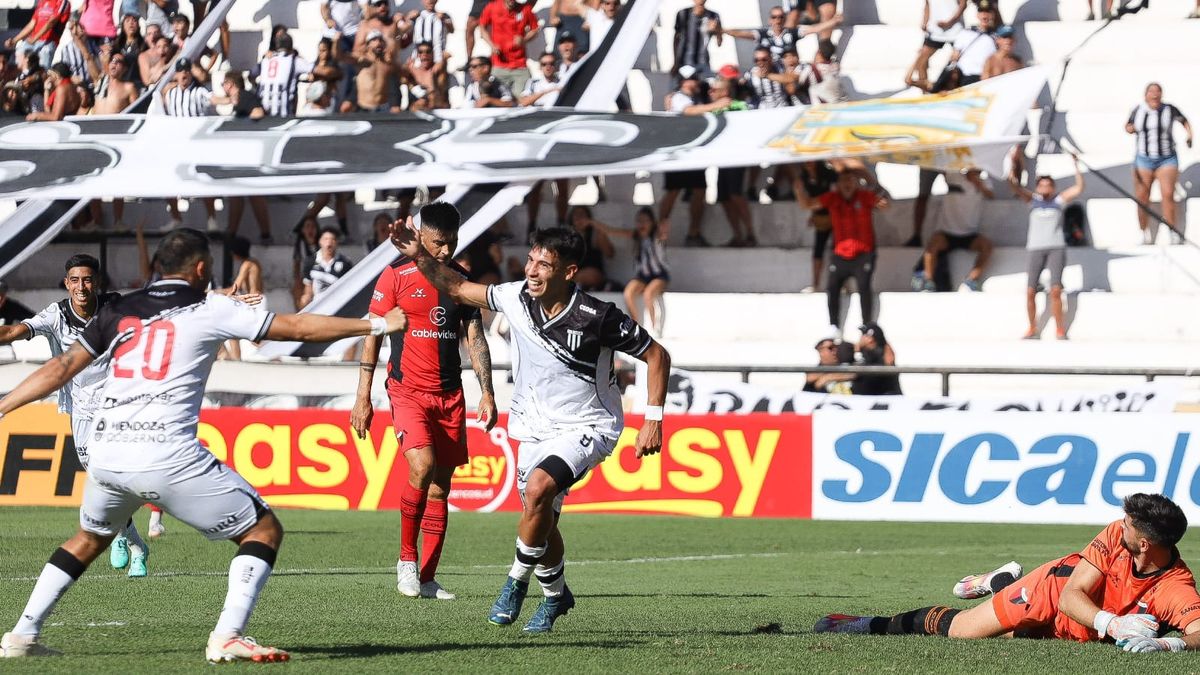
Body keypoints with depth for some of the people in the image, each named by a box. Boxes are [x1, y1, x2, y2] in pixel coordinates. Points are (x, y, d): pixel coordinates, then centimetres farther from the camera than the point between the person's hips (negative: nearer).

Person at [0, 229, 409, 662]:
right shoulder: (210, 310, 4)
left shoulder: (118, 312, 15)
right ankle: (228, 636, -11)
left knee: (91, 537, 32)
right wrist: (377, 325, 15)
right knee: (264, 530, 6)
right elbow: (299, 328, 6)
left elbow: (62, 368, 16)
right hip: (169, 459, -5)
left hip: (106, 455, 5)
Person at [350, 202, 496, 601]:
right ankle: (407, 560, -6)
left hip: (450, 394, 5)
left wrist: (487, 393, 1)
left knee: (441, 486, 3)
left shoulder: (461, 279, 9)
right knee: (422, 467, -23)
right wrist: (363, 398, -5)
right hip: (408, 390, -5)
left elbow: (475, 338, 11)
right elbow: (372, 335, -1)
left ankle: (427, 579, 9)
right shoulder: (396, 276, -4)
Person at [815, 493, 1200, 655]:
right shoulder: (1116, 536, -28)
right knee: (955, 630, 1)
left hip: (1081, 634, 0)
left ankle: (1003, 584, 49)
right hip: (1056, 588, 0)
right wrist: (1114, 624, -47)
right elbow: (1070, 595, -29)